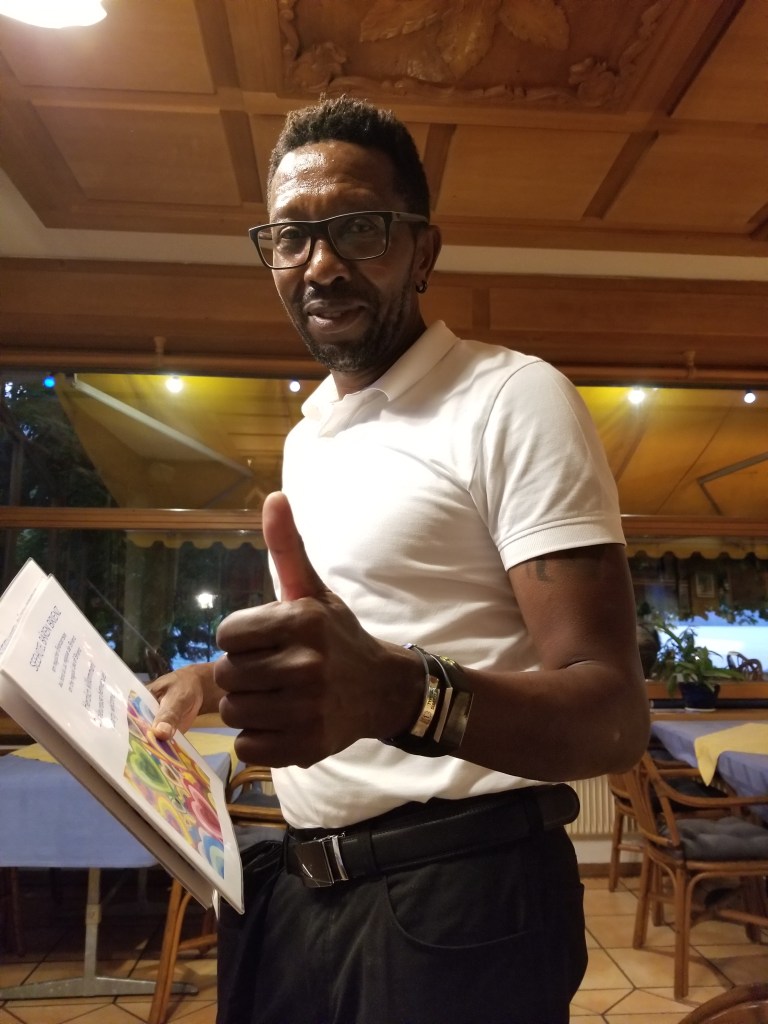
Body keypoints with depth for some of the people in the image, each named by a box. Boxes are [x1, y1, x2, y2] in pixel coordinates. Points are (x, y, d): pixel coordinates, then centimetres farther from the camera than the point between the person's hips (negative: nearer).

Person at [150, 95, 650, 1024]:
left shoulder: (515, 402, -13)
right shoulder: (307, 438, 12)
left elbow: (612, 715, -20)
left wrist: (401, 695, -38)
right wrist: (216, 682, 6)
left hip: (458, 898, -7)